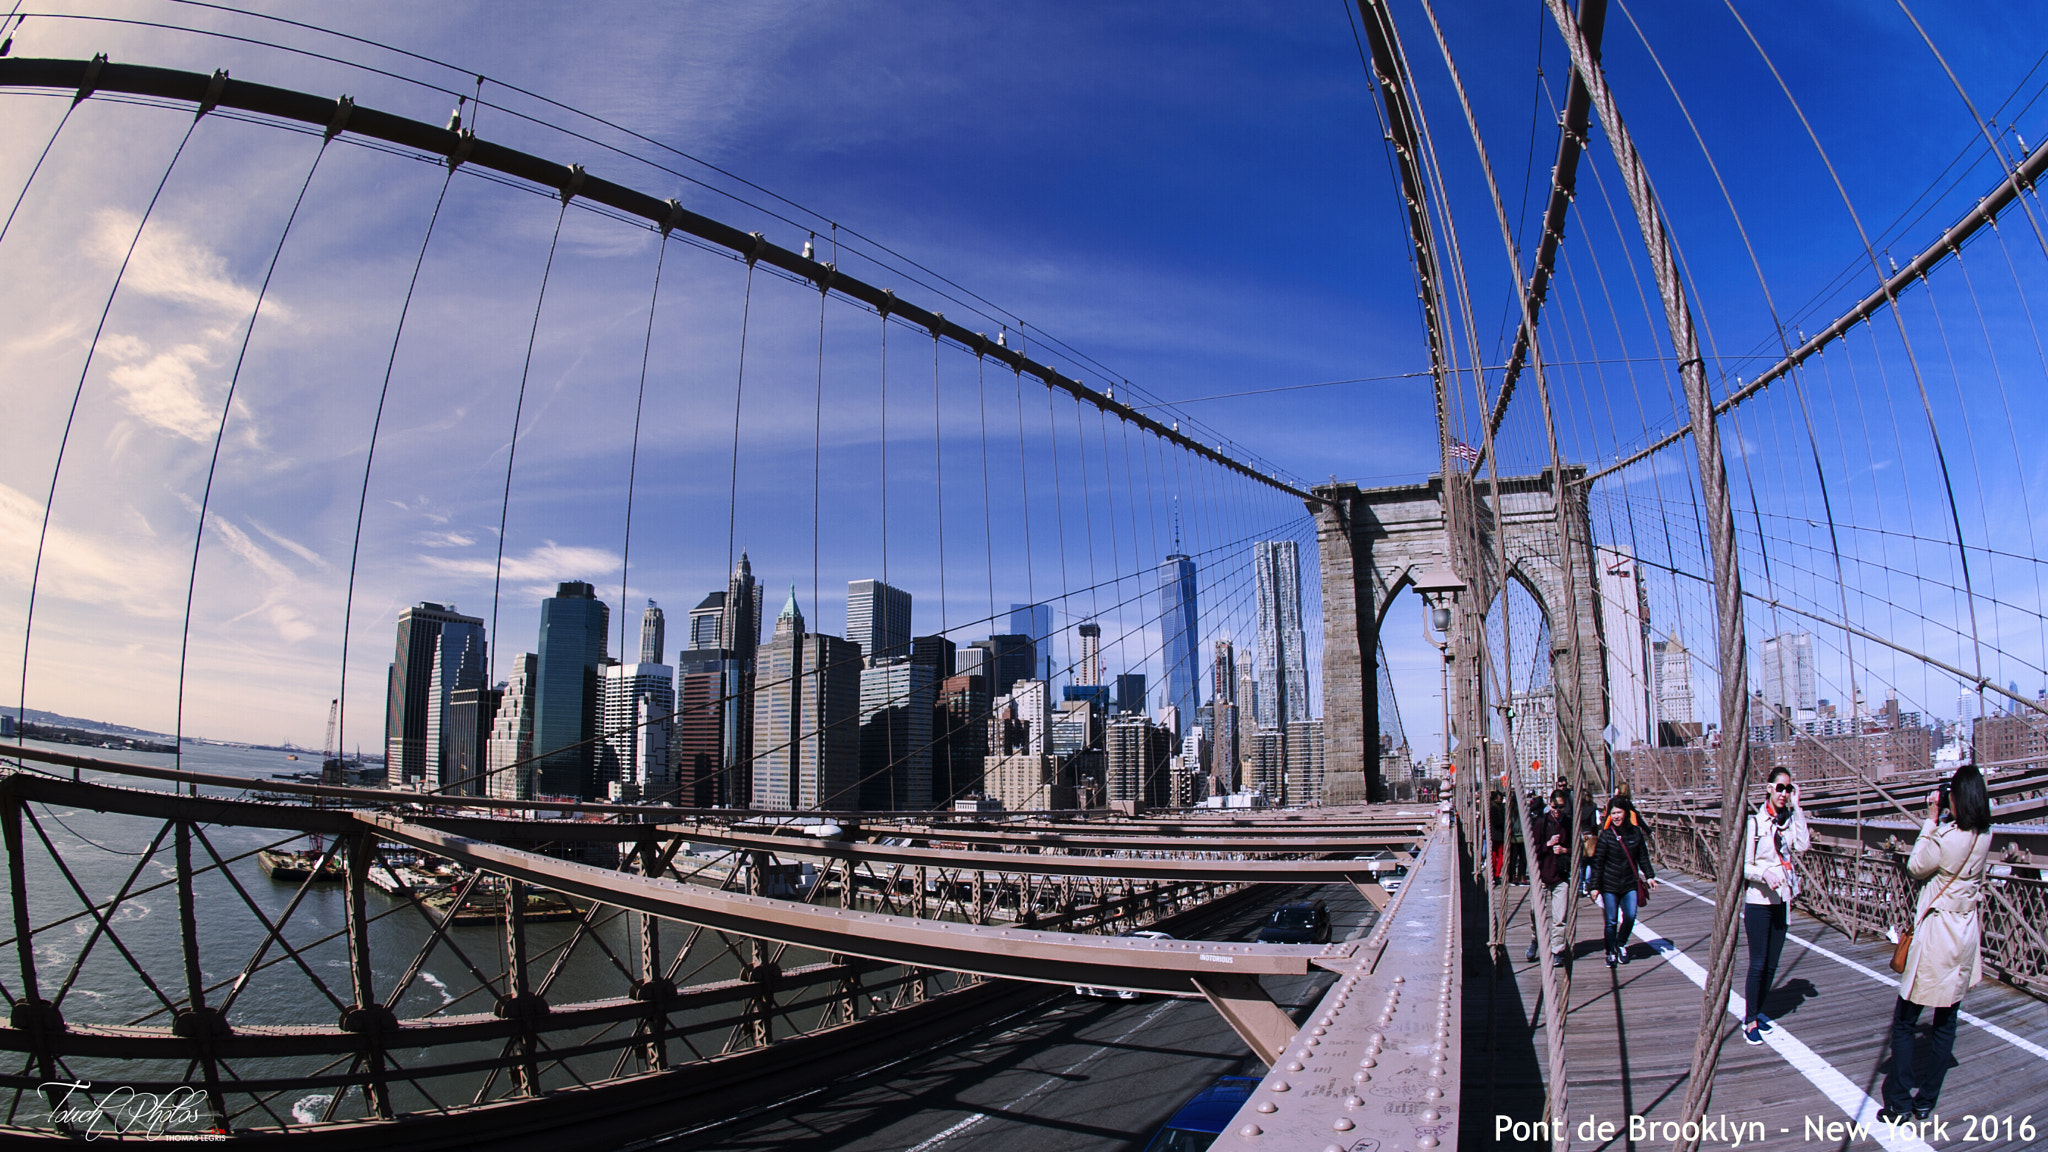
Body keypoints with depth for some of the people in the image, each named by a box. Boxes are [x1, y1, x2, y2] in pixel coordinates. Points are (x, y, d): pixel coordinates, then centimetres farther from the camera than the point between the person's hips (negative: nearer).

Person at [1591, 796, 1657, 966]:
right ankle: (1611, 952, 18)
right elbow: (1598, 861, -5)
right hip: (1609, 884, -2)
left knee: (1630, 916, -6)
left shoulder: (1635, 832, 2)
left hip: (1629, 883, 2)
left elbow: (1643, 856, 13)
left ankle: (1621, 944, 22)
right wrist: (1596, 885, -7)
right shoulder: (1606, 834, -7)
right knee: (1611, 920, 1)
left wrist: (1649, 875, 4)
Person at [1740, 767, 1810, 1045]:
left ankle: (1756, 1011, 25)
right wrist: (1764, 873, -28)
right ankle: (1750, 1021, 5)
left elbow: (1802, 845, -16)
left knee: (1772, 964, 11)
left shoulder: (1790, 821, 4)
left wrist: (1796, 807, -13)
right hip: (1758, 900, -5)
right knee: (1758, 964, -4)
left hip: (1782, 900, 5)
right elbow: (1743, 865, -8)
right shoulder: (1754, 822, -9)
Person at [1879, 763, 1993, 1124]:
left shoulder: (1945, 837, -22)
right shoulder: (1984, 837, -1)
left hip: (1936, 931, -7)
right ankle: (1926, 1101, 21)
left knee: (1904, 1021, 3)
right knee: (1946, 1022, 13)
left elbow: (1915, 867, -6)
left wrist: (1931, 819, -6)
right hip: (1966, 932, 7)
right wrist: (1941, 823, 3)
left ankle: (1900, 1102, 5)